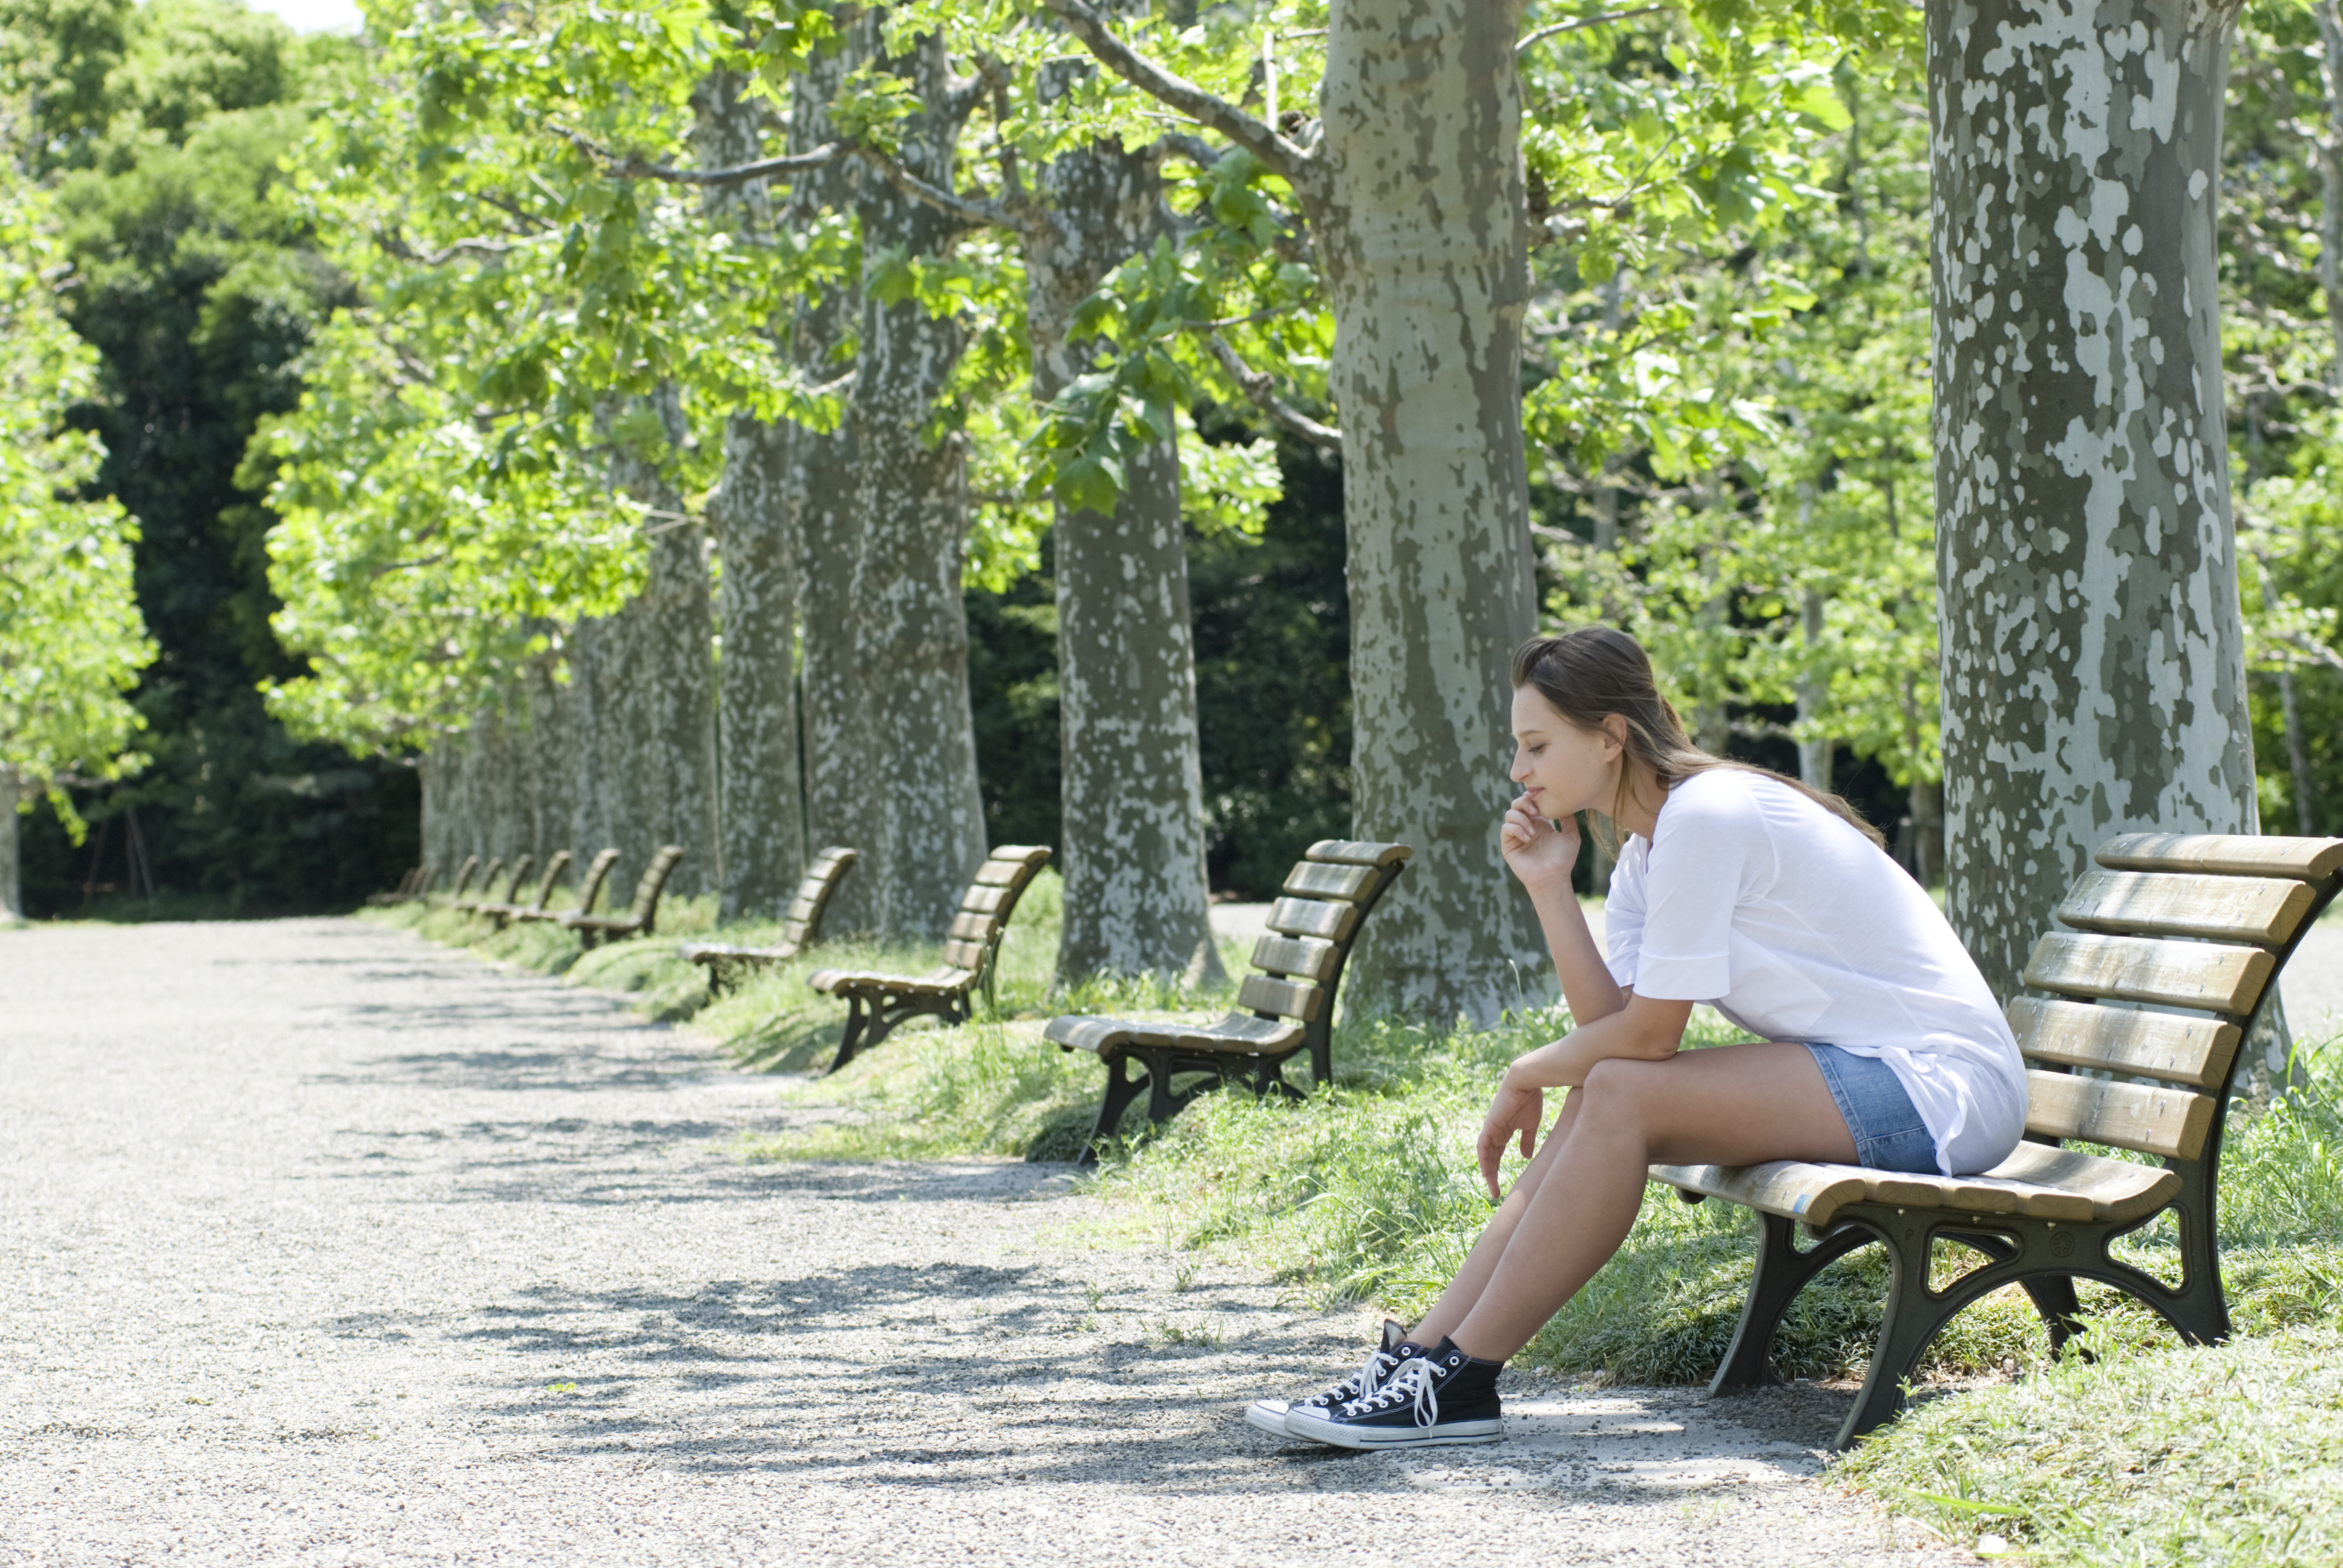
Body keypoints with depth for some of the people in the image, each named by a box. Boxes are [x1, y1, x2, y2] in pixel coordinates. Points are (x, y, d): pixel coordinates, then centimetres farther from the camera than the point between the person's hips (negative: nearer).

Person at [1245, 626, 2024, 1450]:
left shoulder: (1706, 816, -19)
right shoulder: (1645, 848, 11)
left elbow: (1649, 1033, -17)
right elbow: (1610, 1019, 0)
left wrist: (1529, 1073, -1)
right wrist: (1548, 886, -6)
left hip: (1945, 1086, -9)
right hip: (1874, 1073, 9)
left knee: (1622, 1095, -20)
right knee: (1599, 1097, -3)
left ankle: (1459, 1382, -16)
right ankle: (1420, 1357, -5)